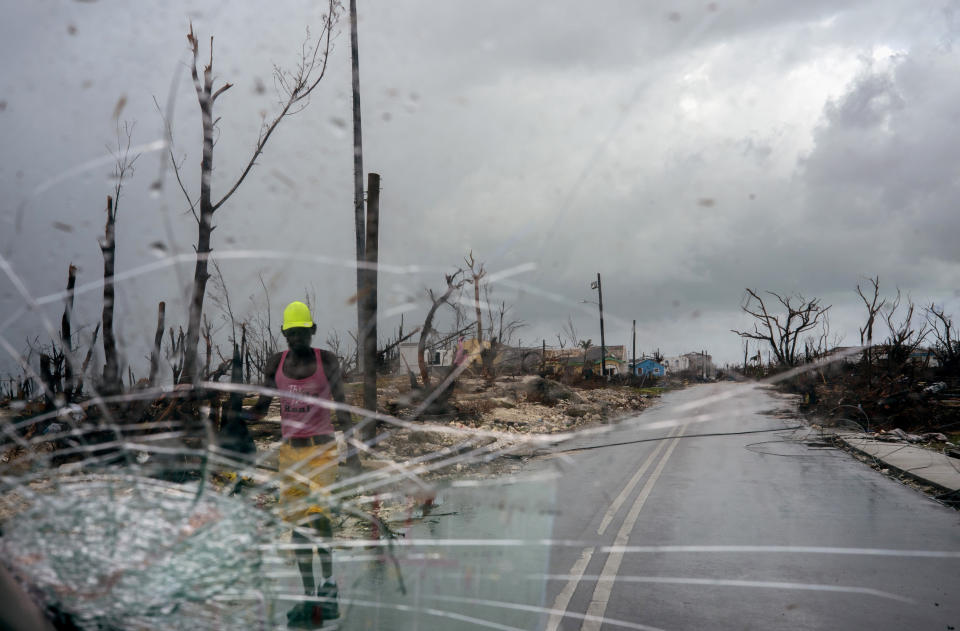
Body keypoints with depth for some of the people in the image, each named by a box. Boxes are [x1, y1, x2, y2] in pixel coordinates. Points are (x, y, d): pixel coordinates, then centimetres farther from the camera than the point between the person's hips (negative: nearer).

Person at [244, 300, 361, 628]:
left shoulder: (327, 361, -4)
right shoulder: (276, 364, 3)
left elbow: (341, 407, -1)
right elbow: (262, 407, 10)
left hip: (321, 449, -4)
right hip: (289, 450, 4)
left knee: (317, 512, -18)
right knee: (298, 520, 6)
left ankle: (328, 583, -1)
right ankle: (310, 596, 14)